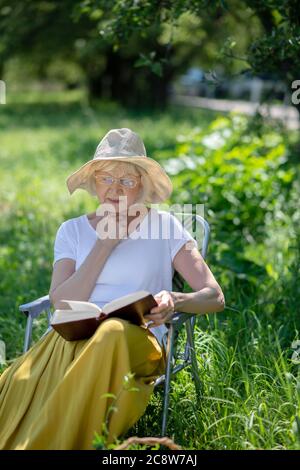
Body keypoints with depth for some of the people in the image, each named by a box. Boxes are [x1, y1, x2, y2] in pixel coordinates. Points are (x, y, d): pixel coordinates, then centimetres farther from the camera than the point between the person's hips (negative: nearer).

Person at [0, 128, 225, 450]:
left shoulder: (164, 225, 12)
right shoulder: (72, 231, 18)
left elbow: (215, 297, 6)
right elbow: (62, 303, 1)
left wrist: (174, 301, -17)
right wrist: (105, 243, -2)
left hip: (136, 338, -1)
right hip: (70, 336, 1)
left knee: (112, 332, -40)